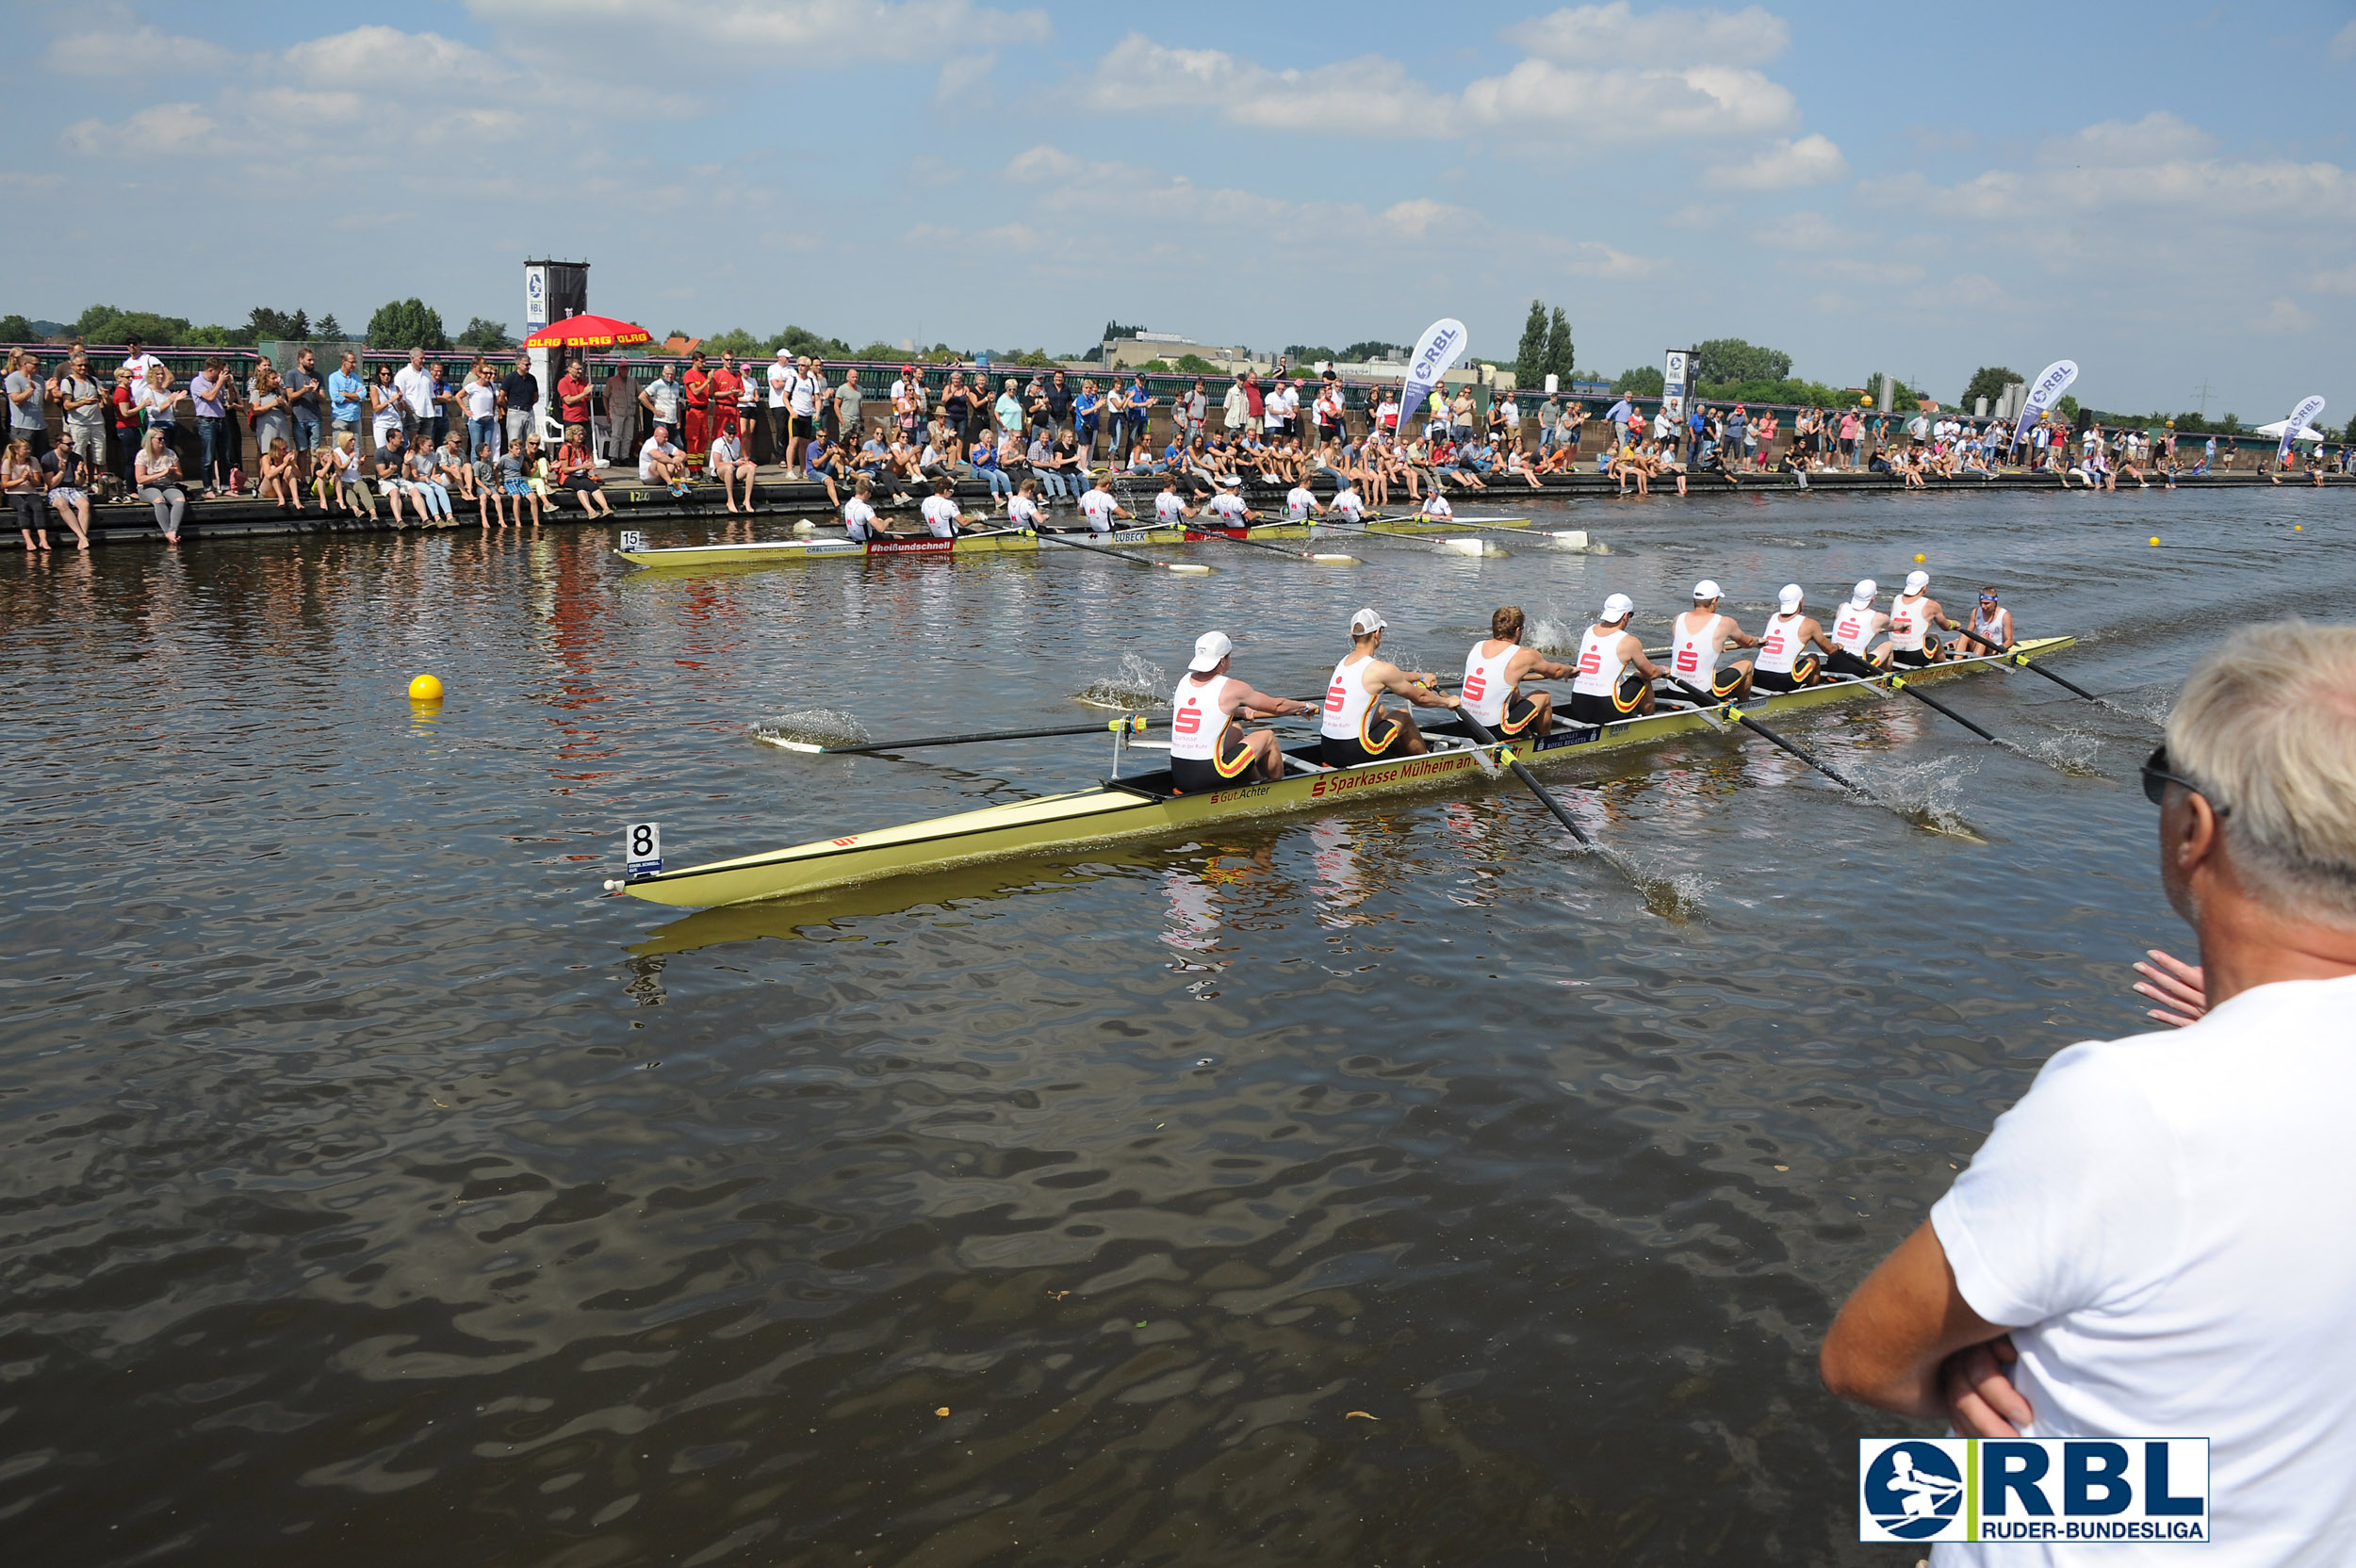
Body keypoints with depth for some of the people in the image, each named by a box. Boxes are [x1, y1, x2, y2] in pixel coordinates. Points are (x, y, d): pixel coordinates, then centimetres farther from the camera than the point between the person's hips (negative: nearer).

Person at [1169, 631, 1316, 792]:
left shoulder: (1185, 681, 8)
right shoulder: (1232, 688, -9)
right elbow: (1278, 706, 5)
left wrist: (1243, 712, 44)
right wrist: (1304, 706, 25)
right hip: (1207, 778, -7)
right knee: (1268, 736, 13)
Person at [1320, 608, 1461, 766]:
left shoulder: (1344, 661, 12)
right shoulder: (1379, 668, -12)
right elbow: (1419, 697, 2)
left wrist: (1420, 677, 43)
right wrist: (1448, 701, 20)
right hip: (1353, 755, -7)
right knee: (1404, 716, 16)